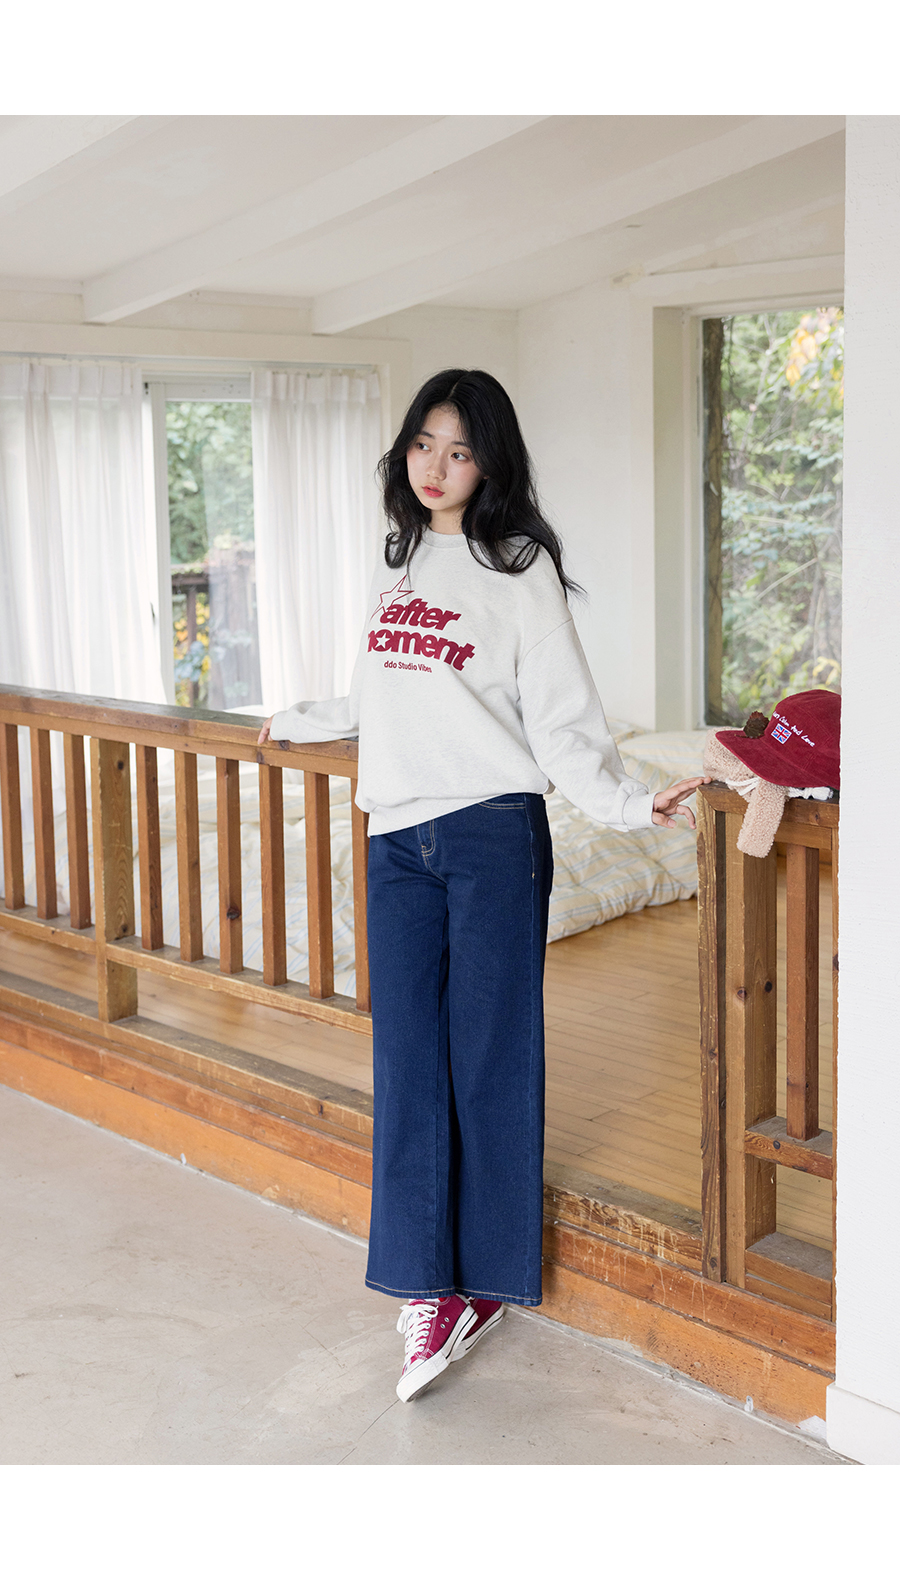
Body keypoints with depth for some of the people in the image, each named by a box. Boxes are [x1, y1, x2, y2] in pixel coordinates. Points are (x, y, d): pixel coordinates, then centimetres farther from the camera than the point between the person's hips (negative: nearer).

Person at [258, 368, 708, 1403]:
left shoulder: (520, 569, -2)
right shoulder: (399, 565, 16)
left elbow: (563, 719, -6)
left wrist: (630, 804, -19)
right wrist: (299, 724, 39)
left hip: (493, 835, -5)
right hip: (399, 841, 6)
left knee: (489, 1055, 1)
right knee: (407, 1060, 3)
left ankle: (487, 1277, 13)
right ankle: (430, 1284, 10)